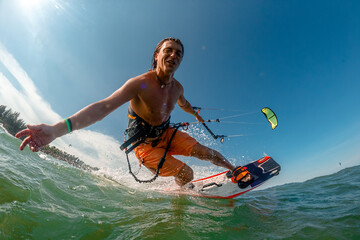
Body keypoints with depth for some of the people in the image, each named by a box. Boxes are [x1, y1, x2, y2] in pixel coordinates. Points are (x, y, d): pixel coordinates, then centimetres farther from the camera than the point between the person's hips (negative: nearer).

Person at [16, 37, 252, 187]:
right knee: (186, 173, -11)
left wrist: (197, 115, 38)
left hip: (166, 133, 6)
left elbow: (183, 103, 19)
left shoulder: (177, 87, -6)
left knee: (204, 151, -1)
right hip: (145, 143, -6)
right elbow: (104, 106, -39)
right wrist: (59, 128, -51)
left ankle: (236, 171, 26)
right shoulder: (140, 84, -28)